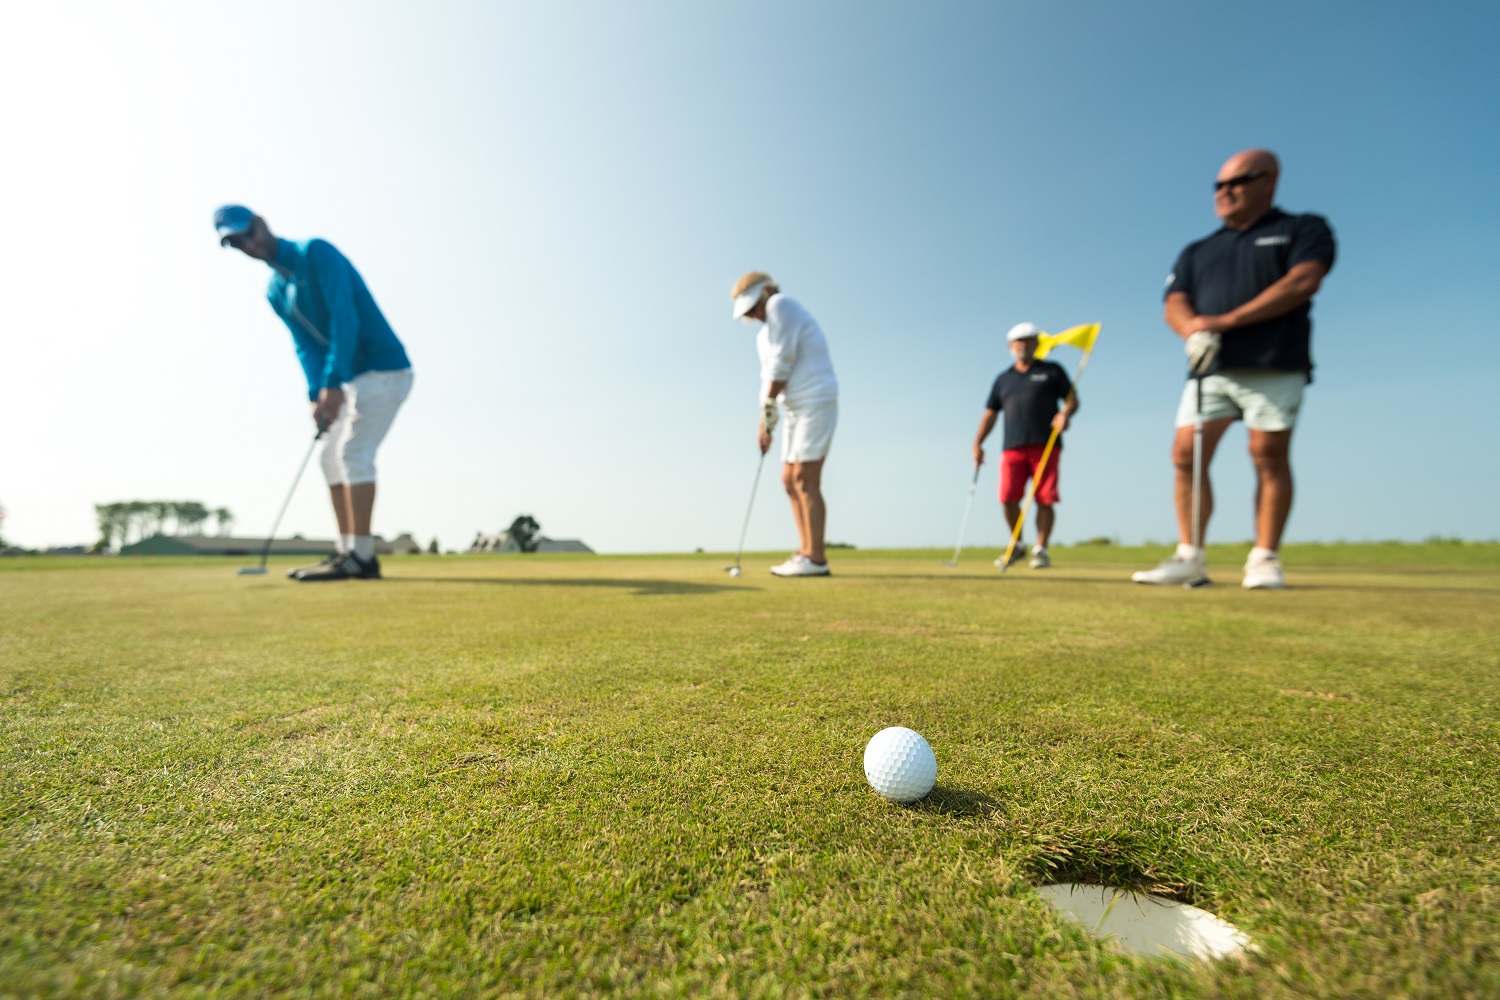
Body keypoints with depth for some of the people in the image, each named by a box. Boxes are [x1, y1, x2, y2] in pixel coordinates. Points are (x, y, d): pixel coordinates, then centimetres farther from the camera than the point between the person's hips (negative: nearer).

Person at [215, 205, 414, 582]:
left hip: (383, 368, -9)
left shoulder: (316, 253, -9)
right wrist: (317, 394, -11)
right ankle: (346, 551, 11)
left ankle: (361, 556, -12)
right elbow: (306, 345, 7)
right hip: (352, 379, 9)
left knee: (353, 454, -14)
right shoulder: (275, 292, 14)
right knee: (333, 456, 8)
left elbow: (345, 318, -19)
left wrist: (333, 383, -25)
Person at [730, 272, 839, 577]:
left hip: (815, 402, -10)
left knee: (805, 480, -12)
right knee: (790, 480, 7)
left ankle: (815, 559, -8)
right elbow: (769, 378, 18)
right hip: (797, 408, 10)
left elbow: (781, 365, -14)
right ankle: (806, 552, 11)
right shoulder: (765, 335, 22)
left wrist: (768, 410, -9)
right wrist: (764, 424, 8)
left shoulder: (781, 304, -7)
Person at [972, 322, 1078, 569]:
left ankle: (1041, 549, 6)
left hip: (1046, 446, -1)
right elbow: (990, 413, 17)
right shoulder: (1003, 379, 20)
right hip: (1012, 447, 2)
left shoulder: (1052, 370, 14)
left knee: (1045, 500, -5)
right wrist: (978, 442, 5)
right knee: (1008, 498, -8)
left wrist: (1065, 414, -13)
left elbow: (1072, 399, 10)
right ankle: (1017, 545, 12)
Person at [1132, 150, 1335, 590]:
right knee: (1186, 456, -7)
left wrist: (1227, 321, -15)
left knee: (1269, 456, -6)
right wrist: (1193, 330, -13)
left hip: (1274, 367, -3)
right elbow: (1175, 304, 10)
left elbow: (1303, 282, -6)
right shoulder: (1197, 251, 25)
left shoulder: (1304, 229, 12)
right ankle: (1189, 555, -3)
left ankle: (1265, 559, 1)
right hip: (1209, 370, 4)